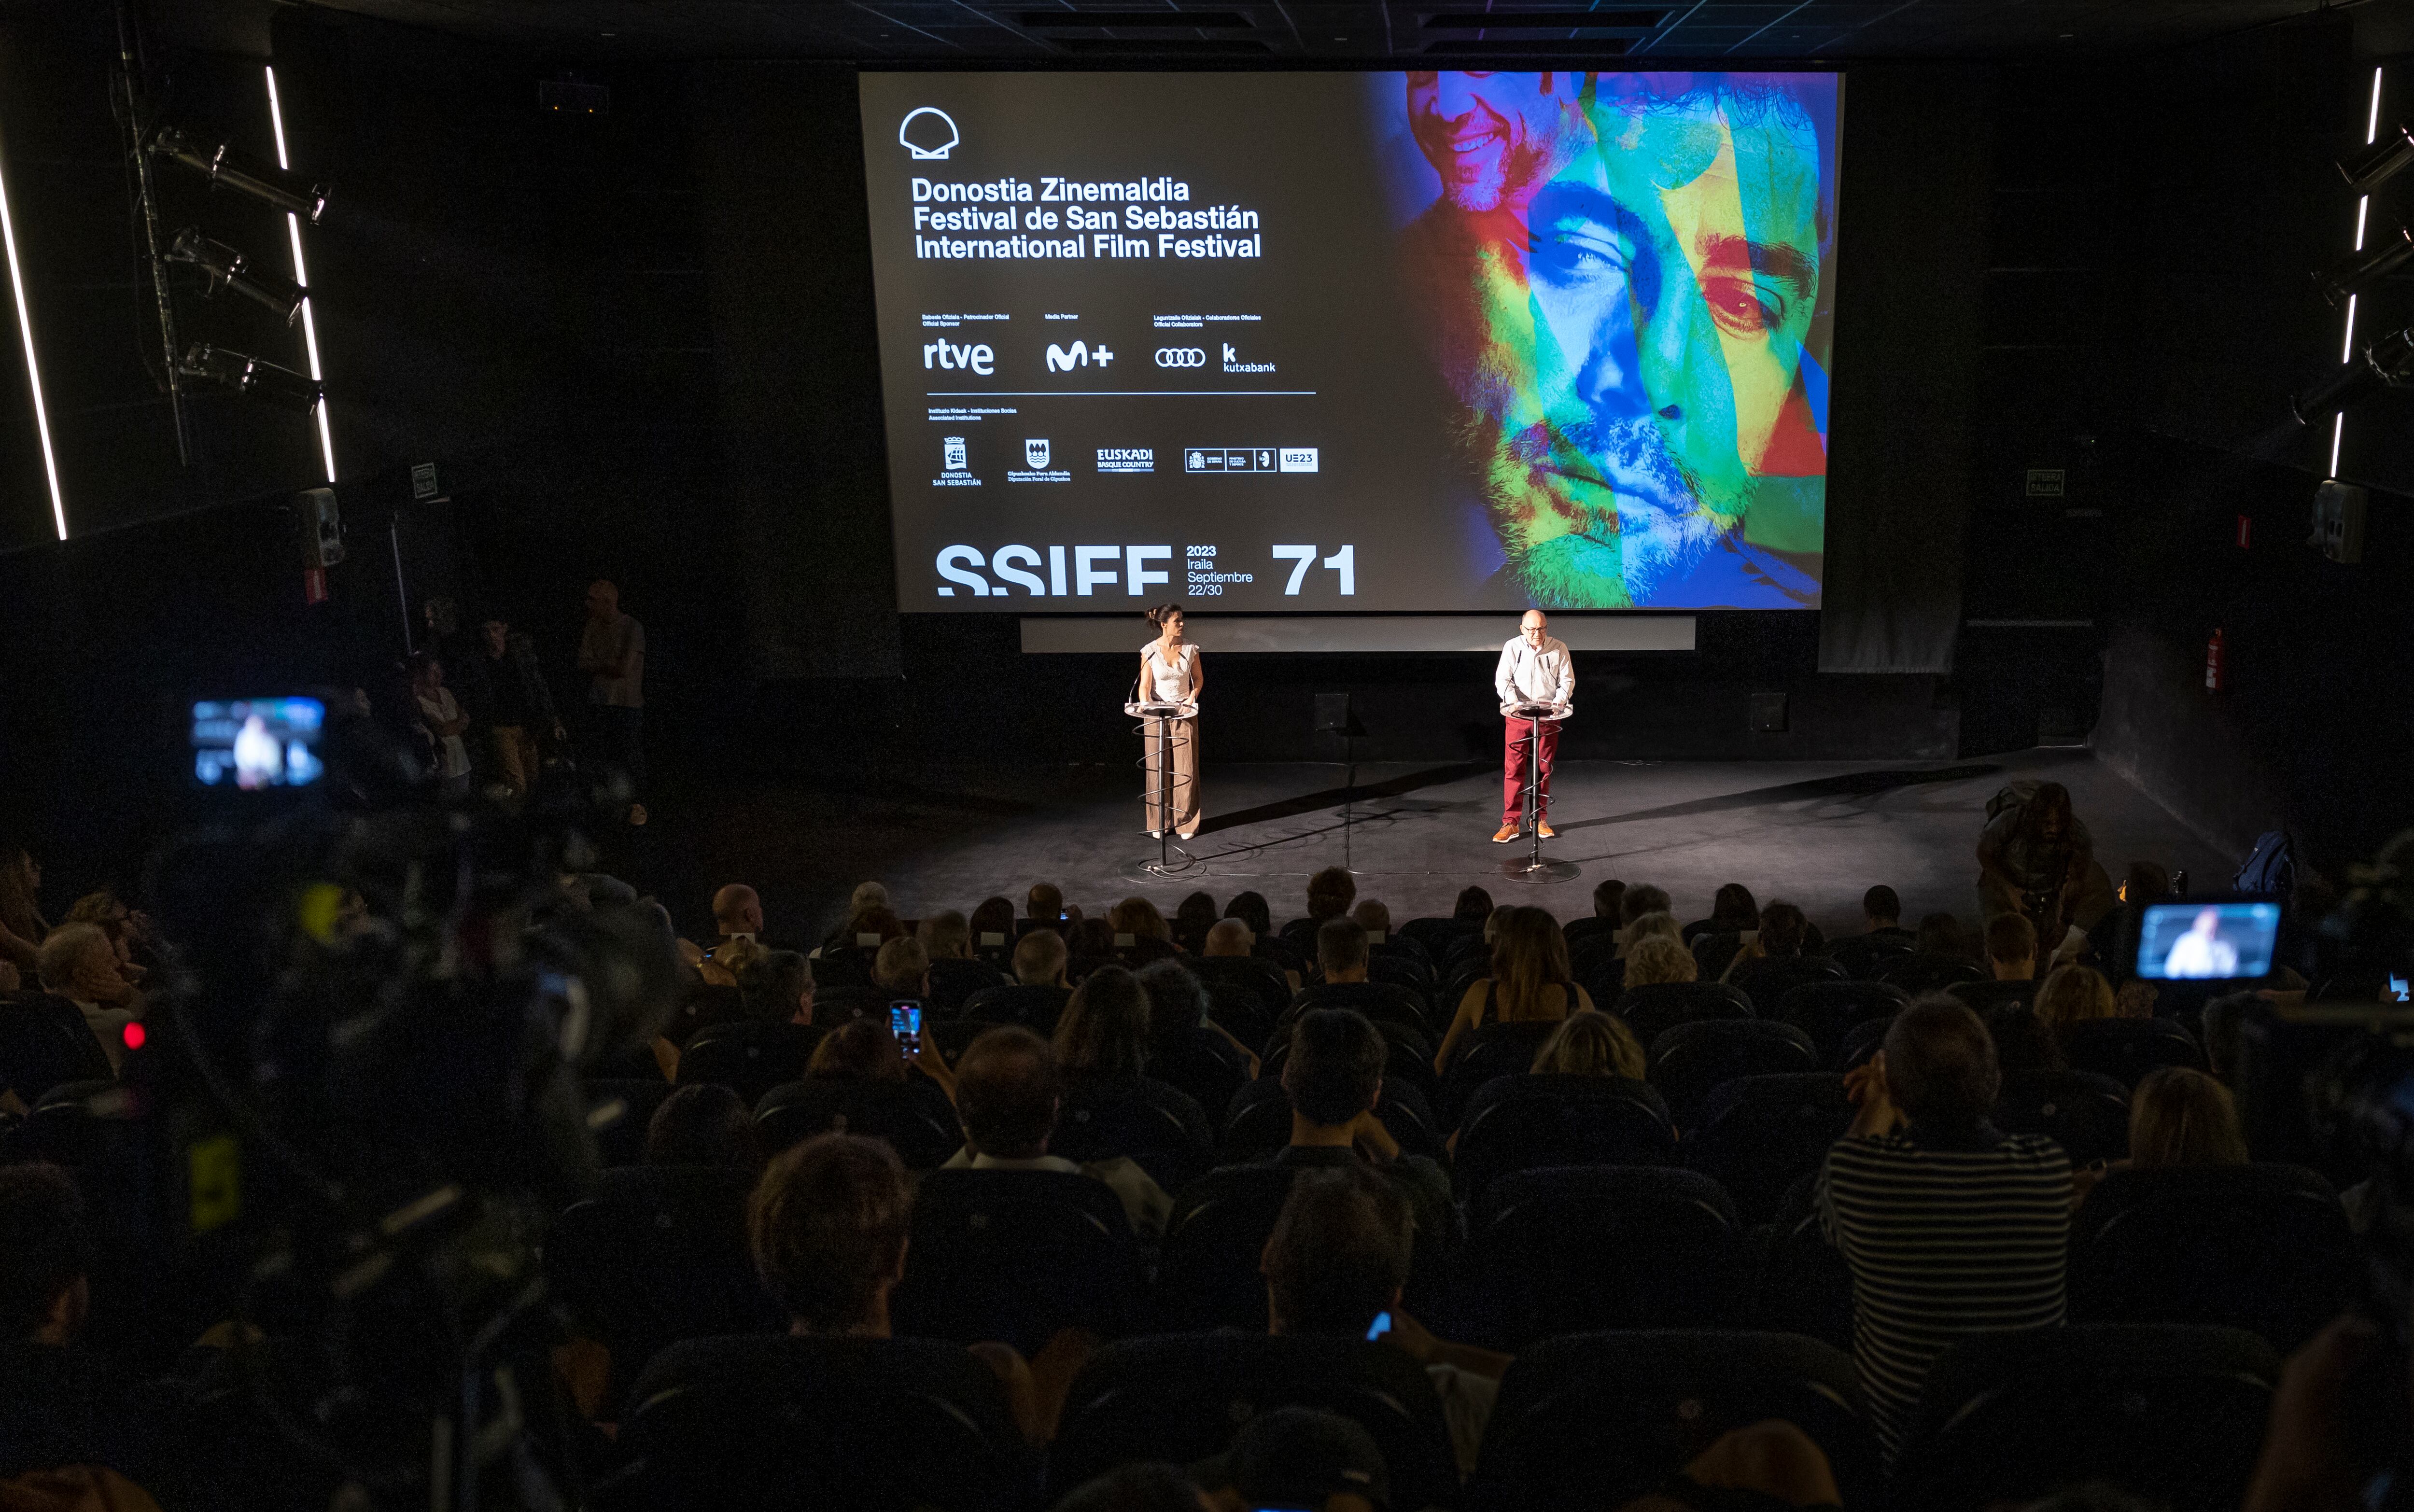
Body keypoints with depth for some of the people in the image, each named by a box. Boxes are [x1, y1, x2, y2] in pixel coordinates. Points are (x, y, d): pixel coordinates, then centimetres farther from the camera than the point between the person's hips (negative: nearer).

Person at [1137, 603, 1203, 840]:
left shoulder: (1190, 649, -1)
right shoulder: (1150, 651, -6)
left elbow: (1199, 679, 11)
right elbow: (1145, 686, -8)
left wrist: (1192, 697, -7)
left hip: (1185, 714, 1)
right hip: (1157, 715, -1)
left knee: (1185, 768, 0)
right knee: (1158, 768, 3)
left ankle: (1186, 823, 9)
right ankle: (1159, 823, 13)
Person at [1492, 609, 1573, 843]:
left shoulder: (1559, 648, 1)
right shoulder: (1512, 647, -1)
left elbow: (1567, 680, 1)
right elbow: (1502, 679, -6)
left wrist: (1559, 703, -17)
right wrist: (1515, 702, -24)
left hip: (1548, 717, 1)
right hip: (1517, 717, -1)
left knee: (1544, 768, 8)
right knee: (1513, 768, -4)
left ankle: (1540, 819, 20)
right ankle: (1511, 823, 1)